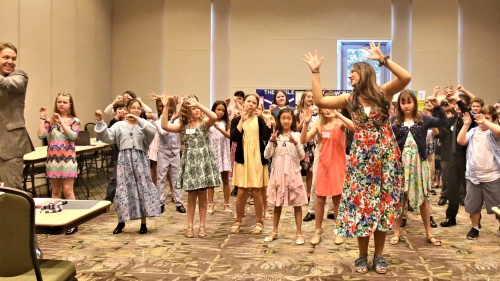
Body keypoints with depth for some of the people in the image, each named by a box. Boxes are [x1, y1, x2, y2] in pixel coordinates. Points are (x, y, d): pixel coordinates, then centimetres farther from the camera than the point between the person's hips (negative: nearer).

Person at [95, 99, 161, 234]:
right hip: (125, 159, 0)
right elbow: (106, 137, -2)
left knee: (143, 189, 1)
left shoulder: (143, 125, 5)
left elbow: (152, 131, -16)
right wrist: (100, 122, -13)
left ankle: (143, 223, 13)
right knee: (123, 189, 2)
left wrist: (138, 120, -22)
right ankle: (121, 222, 20)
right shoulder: (120, 125, 7)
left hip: (140, 159, 0)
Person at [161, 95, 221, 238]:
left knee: (202, 197, 5)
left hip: (203, 162, -1)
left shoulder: (204, 123, -1)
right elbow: (165, 126, -10)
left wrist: (199, 104, -24)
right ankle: (189, 226, 15)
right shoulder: (183, 126, 4)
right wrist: (165, 107, -14)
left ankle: (202, 226, 14)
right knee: (191, 196, 6)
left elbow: (214, 117, -24)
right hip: (189, 163, 1)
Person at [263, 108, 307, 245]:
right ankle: (274, 232, 21)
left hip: (293, 172, -2)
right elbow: (267, 156, -3)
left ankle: (299, 233, 10)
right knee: (277, 203, 10)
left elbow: (301, 156, -7)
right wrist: (271, 141, -16)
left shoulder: (296, 135, -1)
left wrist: (295, 143, -22)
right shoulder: (275, 135, 3)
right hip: (278, 172, 2)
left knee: (297, 203, 2)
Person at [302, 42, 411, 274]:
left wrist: (383, 59, -21)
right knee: (361, 203, 3)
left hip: (385, 155, -1)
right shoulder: (350, 99, 4)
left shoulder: (384, 93, -1)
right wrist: (315, 72, -3)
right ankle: (362, 256, 17)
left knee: (383, 203, 6)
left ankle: (379, 255, 19)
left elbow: (406, 77, -18)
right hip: (361, 157, 1)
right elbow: (319, 101, -3)